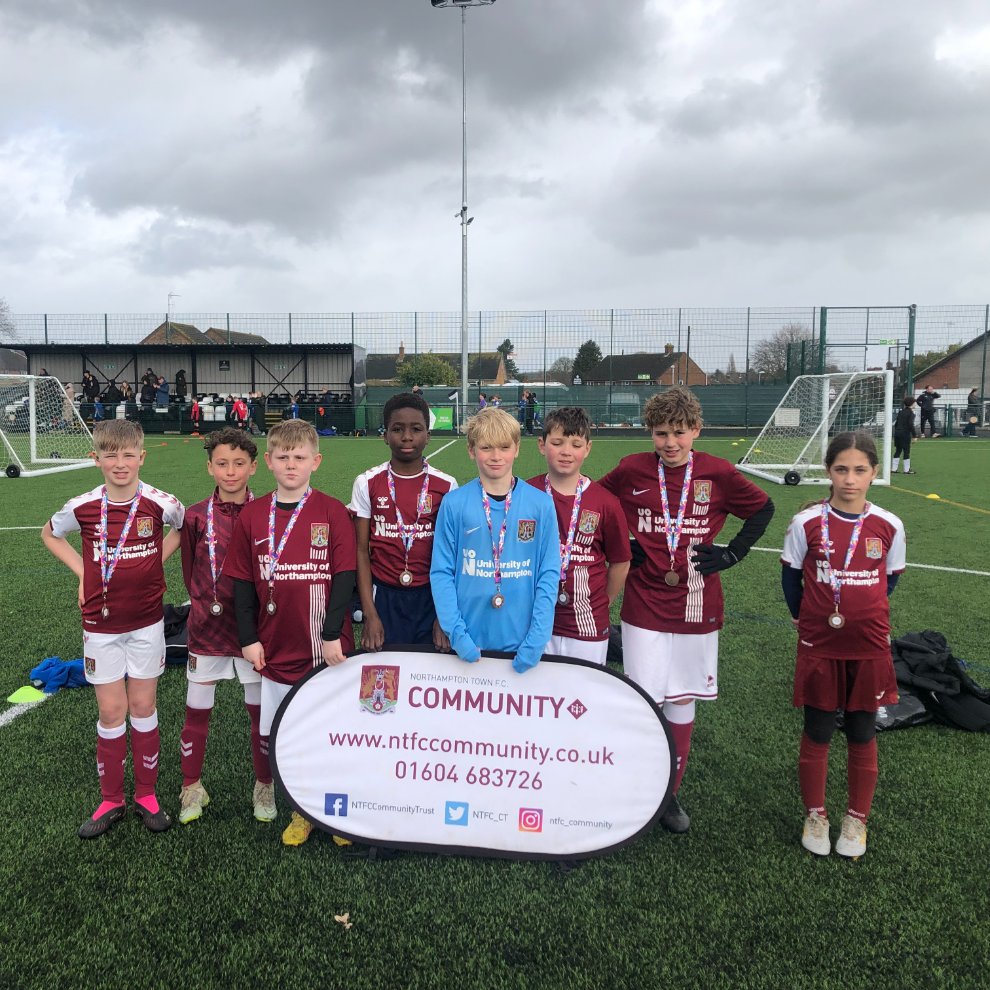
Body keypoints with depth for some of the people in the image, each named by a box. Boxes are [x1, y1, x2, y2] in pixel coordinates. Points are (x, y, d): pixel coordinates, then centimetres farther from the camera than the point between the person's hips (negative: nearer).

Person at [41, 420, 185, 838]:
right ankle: (111, 800, 23)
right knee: (111, 712, 6)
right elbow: (50, 533, 12)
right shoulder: (82, 507, -9)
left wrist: (156, 560, 0)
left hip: (146, 621, 0)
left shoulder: (160, 503, -12)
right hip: (101, 624, 0)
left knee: (143, 708, 8)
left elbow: (186, 527, 10)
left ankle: (146, 795, 23)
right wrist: (83, 572, 1)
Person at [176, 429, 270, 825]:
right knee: (196, 712, 11)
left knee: (261, 711, 11)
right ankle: (192, 788, 31)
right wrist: (205, 604, 2)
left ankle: (264, 786, 30)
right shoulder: (196, 517, -4)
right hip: (207, 629, 1)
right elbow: (190, 572, 7)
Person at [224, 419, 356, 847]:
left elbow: (345, 576, -8)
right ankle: (301, 811, 29)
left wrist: (333, 635, -11)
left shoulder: (332, 512, -6)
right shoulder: (251, 516, 2)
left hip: (325, 647, -3)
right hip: (276, 649, 3)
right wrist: (248, 639, 1)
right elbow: (242, 582, 5)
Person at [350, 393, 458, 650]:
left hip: (430, 598, 0)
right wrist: (369, 614, -6)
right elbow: (362, 550, 0)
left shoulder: (446, 486, -2)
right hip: (384, 597, 0)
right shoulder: (367, 484, -2)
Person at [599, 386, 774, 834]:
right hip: (644, 607, -1)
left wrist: (732, 552, 0)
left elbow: (763, 508, 9)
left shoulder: (718, 473, -4)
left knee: (682, 702, 11)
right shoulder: (631, 470, -4)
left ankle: (672, 793, 28)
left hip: (696, 608, 1)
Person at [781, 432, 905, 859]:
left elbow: (889, 579, 9)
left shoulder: (889, 526, -5)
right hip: (819, 646, -1)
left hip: (869, 647, 1)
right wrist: (806, 619, 6)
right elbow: (791, 577, 3)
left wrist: (864, 613, 8)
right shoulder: (806, 523, -9)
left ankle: (857, 819, 30)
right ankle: (815, 816, 27)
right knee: (817, 733, 9)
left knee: (862, 734, 12)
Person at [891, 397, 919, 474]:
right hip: (905, 434, -7)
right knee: (906, 451, 0)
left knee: (898, 451, 12)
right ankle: (907, 470, 2)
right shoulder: (910, 412, -9)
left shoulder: (901, 411, 11)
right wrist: (915, 435, -13)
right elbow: (911, 424, -15)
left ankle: (893, 469, 12)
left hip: (897, 433, 7)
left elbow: (896, 422, 15)